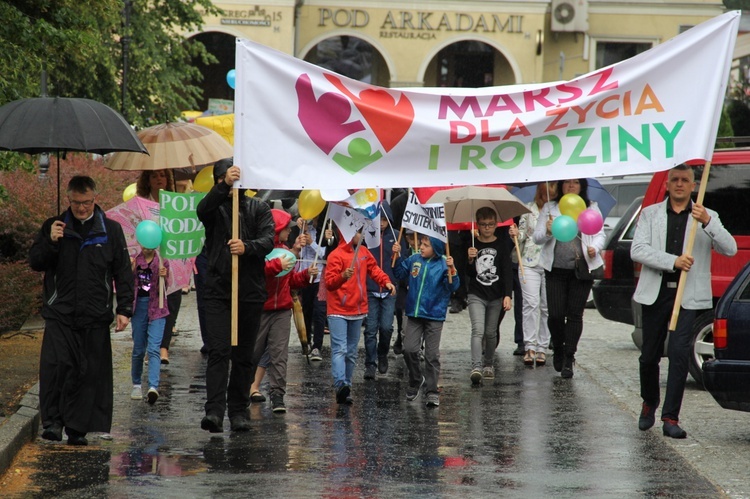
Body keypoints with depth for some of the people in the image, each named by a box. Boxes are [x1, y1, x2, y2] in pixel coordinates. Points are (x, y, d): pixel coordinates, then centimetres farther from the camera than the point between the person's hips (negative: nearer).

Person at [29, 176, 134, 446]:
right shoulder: (54, 226, 8)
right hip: (59, 314, -1)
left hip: (95, 316, 1)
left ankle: (77, 428, 9)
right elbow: (35, 262, 7)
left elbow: (123, 272, 9)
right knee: (55, 365, -17)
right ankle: (52, 421, -10)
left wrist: (124, 308, 1)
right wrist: (50, 242, -11)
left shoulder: (111, 230, 7)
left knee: (90, 373, 1)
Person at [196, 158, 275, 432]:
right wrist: (224, 186, -34)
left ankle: (239, 411, 15)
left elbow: (268, 240, -5)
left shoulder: (259, 209, 10)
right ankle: (214, 411, -17)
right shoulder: (215, 207, 7)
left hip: (251, 292, 1)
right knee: (218, 352, -11)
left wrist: (247, 247, -26)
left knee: (244, 355, 7)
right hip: (218, 291, -1)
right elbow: (203, 209, -18)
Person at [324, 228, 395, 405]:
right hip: (338, 312, -8)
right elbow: (329, 283, -17)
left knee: (351, 352, 11)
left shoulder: (363, 252, 8)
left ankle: (346, 387, 17)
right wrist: (343, 276, -37)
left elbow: (373, 268, 17)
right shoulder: (336, 255, -13)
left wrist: (386, 281, -1)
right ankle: (340, 385, -29)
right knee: (340, 349, -17)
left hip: (357, 311, 8)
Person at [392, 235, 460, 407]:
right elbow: (400, 273, 16)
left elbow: (453, 287, -17)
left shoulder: (444, 264, -10)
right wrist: (397, 256, 3)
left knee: (432, 355, 1)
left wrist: (451, 270, -31)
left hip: (434, 316, -4)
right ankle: (416, 380, 22)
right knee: (409, 349, -3)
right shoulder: (414, 260, 2)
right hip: (414, 314, 4)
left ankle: (432, 391, 7)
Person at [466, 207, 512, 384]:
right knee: (478, 330, -15)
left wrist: (508, 295, -11)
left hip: (496, 296, 1)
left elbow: (507, 271, -2)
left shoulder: (501, 245, 0)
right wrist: (470, 260, -18)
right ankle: (476, 367, -25)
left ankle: (488, 364, 28)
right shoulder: (472, 245, 1)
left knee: (491, 332, 9)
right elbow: (466, 273, 2)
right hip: (476, 295, -1)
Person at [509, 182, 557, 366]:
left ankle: (542, 347, 9)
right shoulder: (529, 209, 8)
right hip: (529, 263, 0)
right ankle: (529, 346, -10)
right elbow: (523, 233, 12)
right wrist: (516, 234, -10)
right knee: (531, 303, -10)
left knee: (547, 306, 2)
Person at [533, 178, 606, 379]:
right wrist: (548, 232, -17)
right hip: (555, 269, 0)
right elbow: (537, 238, 5)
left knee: (575, 314, -1)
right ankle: (558, 349, 22)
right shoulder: (549, 208, 8)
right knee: (555, 314, -4)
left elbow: (600, 234, 8)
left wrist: (594, 248, -13)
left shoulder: (591, 208, 9)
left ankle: (568, 359, 4)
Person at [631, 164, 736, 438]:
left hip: (688, 296, -1)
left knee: (679, 353, -12)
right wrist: (673, 261, -17)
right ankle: (649, 404, 33)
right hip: (655, 293, 1)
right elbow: (638, 250, -4)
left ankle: (671, 418, -7)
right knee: (649, 355, 8)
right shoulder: (651, 214, 10)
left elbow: (730, 249, -6)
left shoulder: (708, 217, 8)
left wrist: (707, 222, -21)